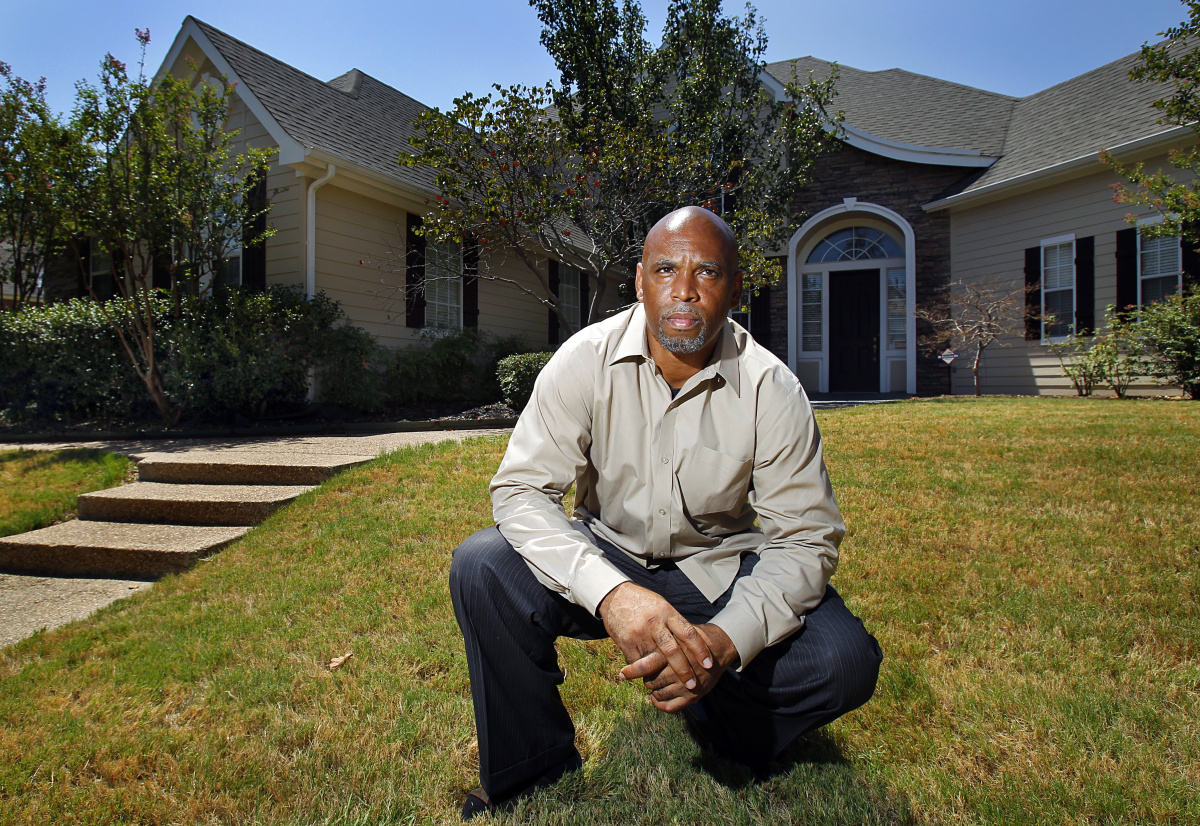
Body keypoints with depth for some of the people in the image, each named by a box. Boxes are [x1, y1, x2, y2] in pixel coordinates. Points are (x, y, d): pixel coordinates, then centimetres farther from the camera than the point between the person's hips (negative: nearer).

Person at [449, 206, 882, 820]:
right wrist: (609, 592, -38)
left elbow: (805, 538, -14)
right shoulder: (586, 360, -15)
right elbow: (522, 490, -20)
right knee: (481, 568, -25)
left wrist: (726, 638, -34)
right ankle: (536, 774, 0)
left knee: (845, 662, -23)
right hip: (606, 555, 1)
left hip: (718, 568, 0)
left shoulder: (772, 390, -15)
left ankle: (716, 725, 11)